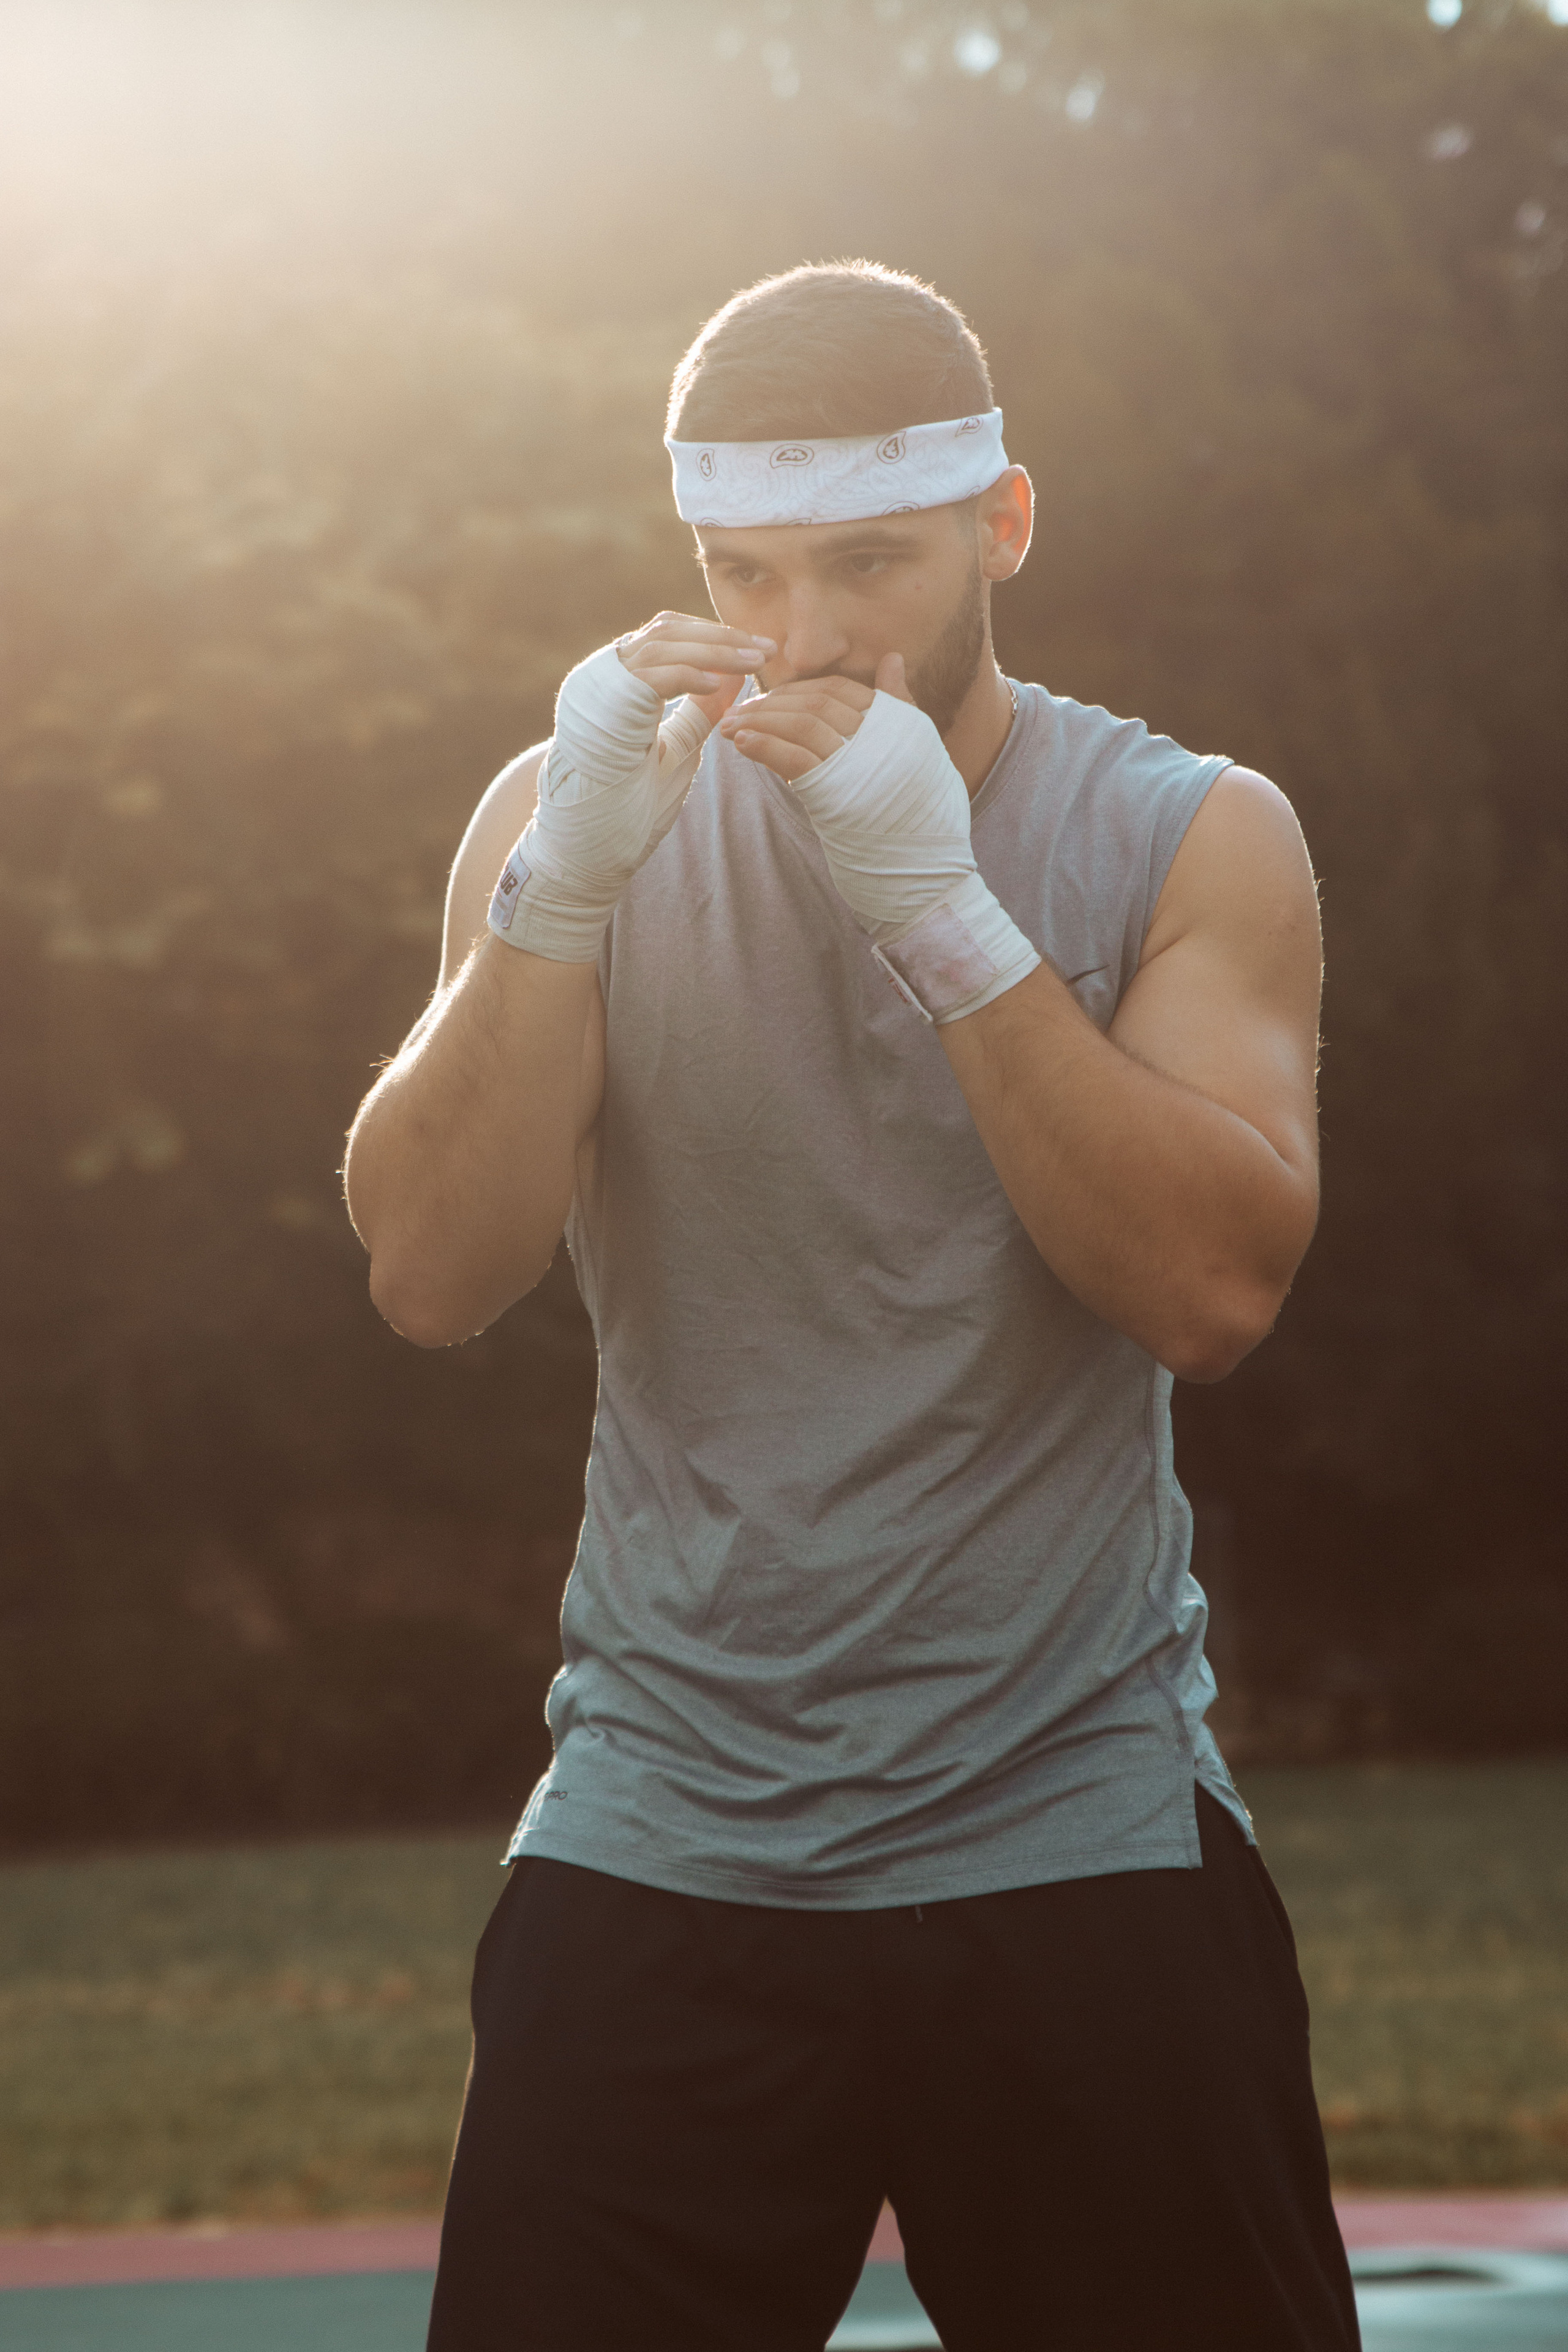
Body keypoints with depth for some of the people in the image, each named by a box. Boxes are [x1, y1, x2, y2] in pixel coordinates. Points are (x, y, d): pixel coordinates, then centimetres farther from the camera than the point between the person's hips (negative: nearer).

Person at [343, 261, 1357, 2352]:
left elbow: (1215, 1291, -13)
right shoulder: (577, 813, 6)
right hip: (661, 1848, 1)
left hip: (1080, 1850, -1)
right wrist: (564, 886, -18)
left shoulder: (1190, 837, 2)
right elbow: (431, 1281, -6)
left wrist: (943, 910, -20)